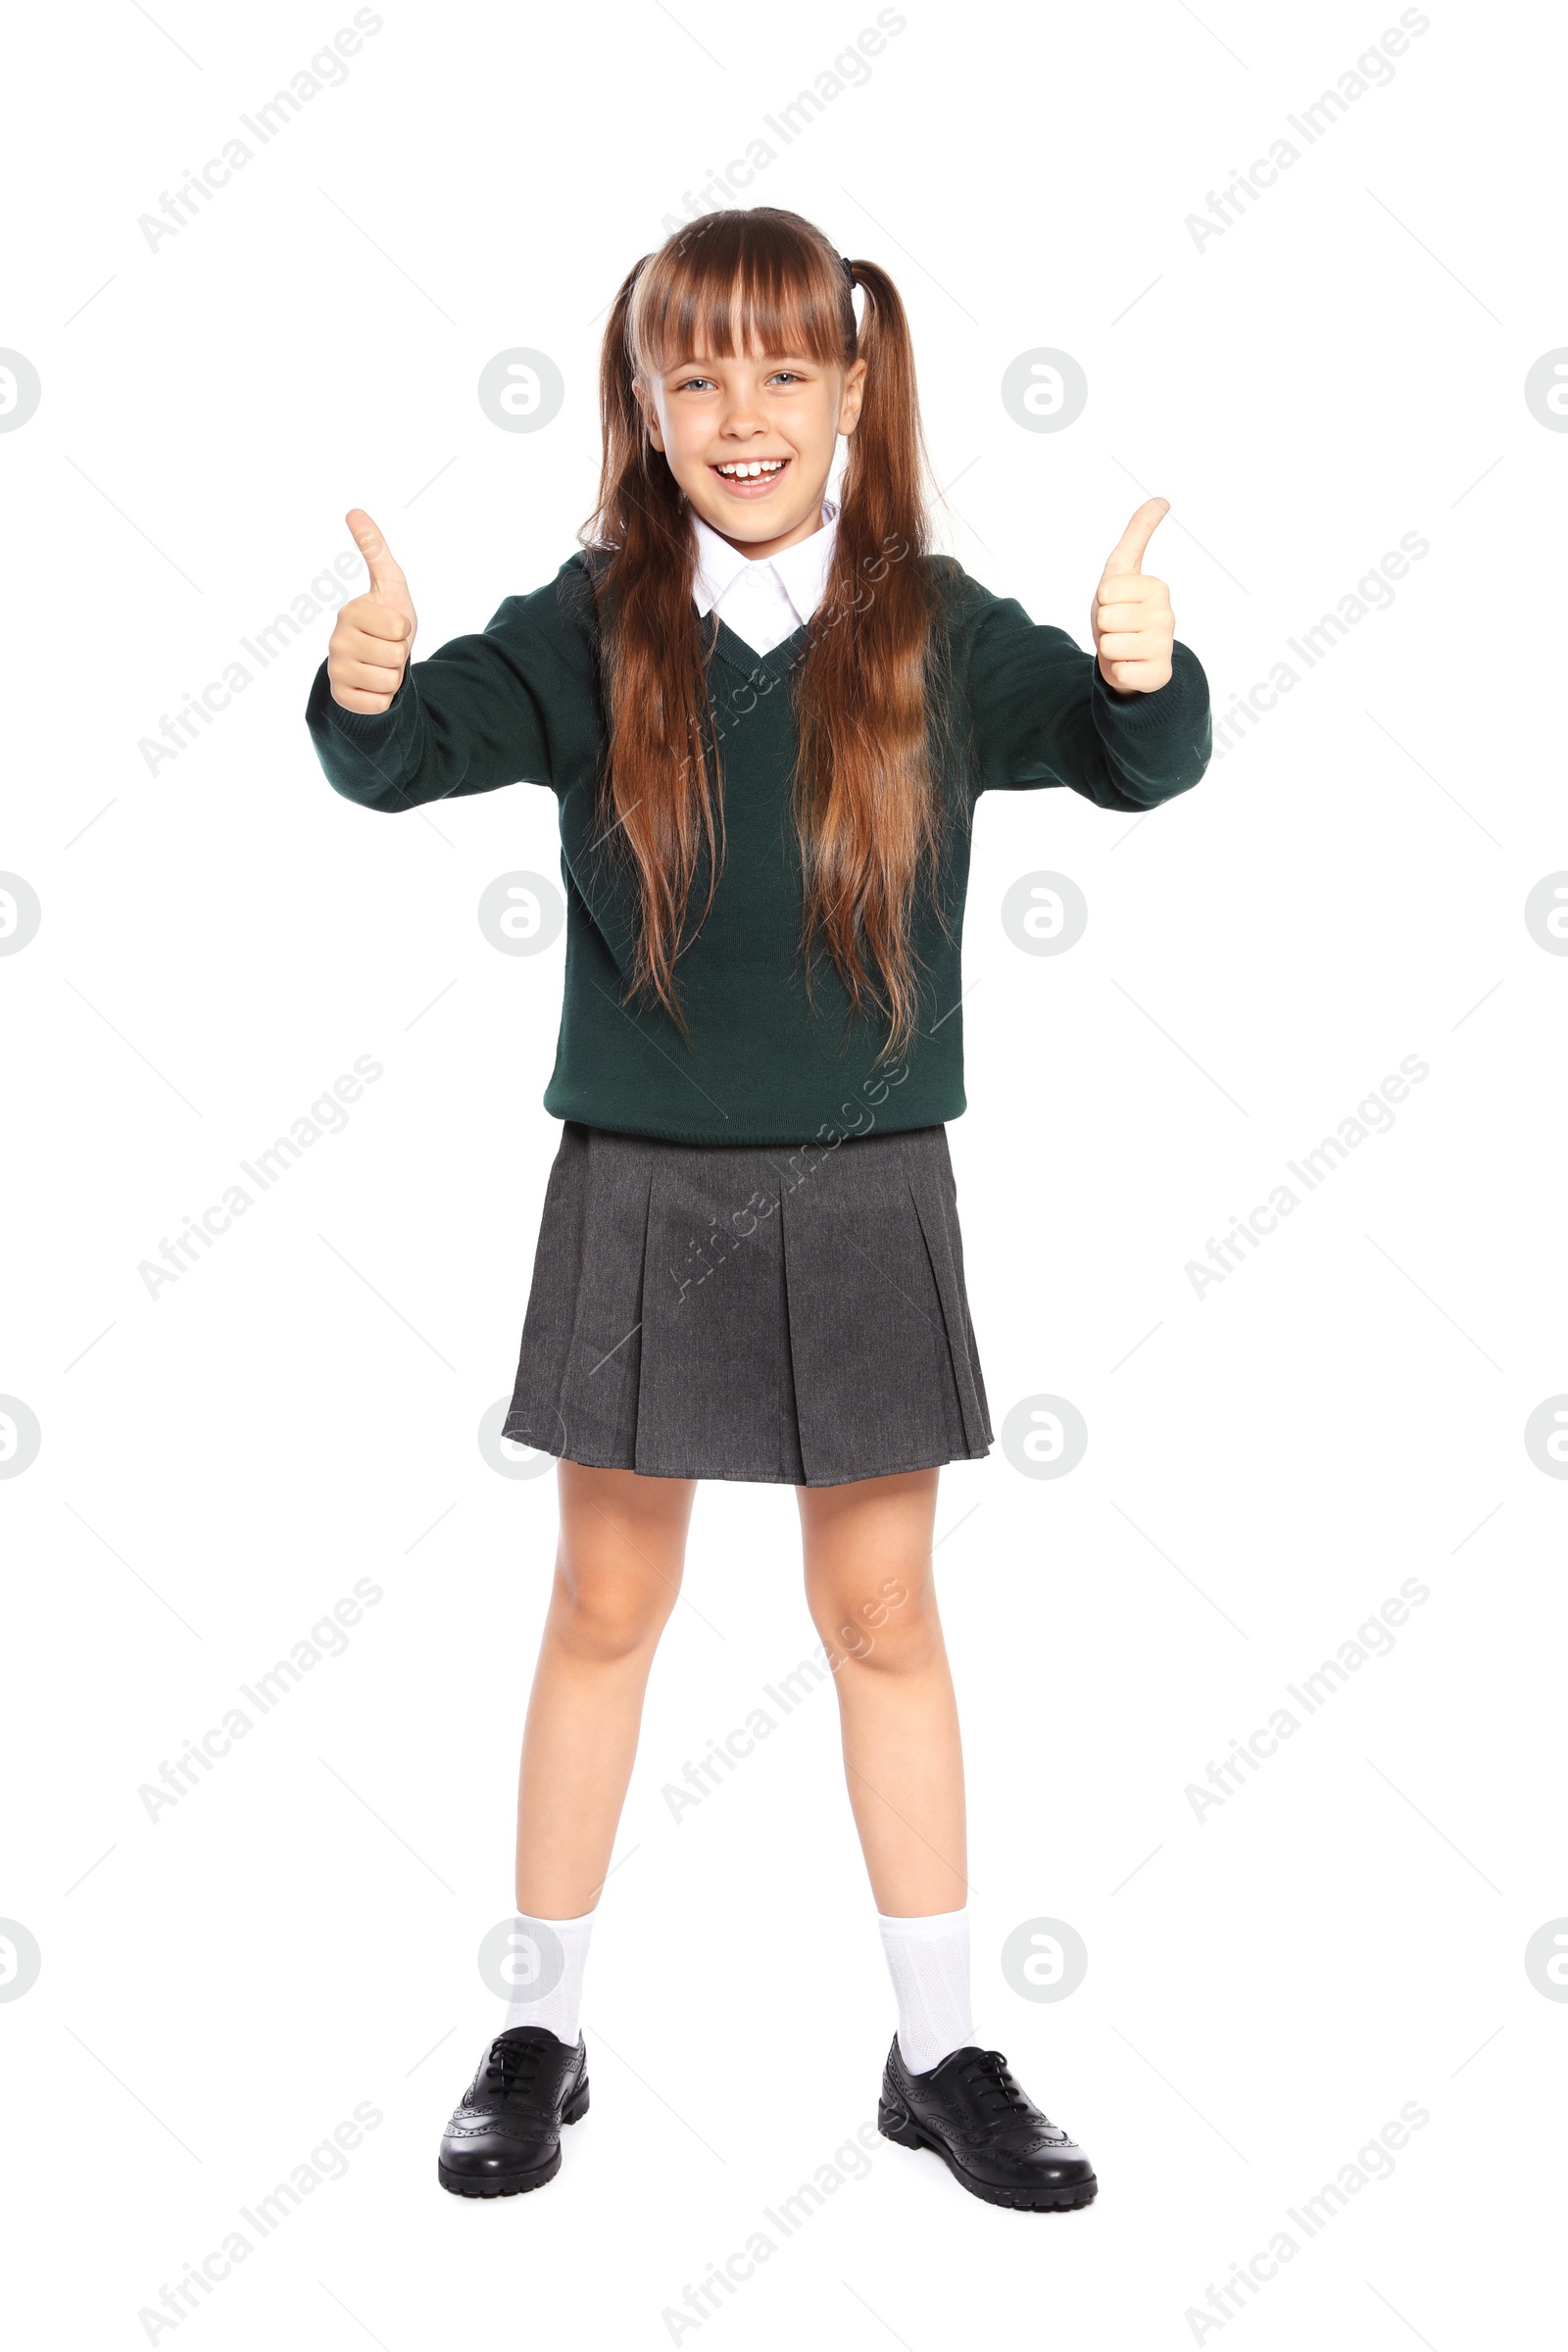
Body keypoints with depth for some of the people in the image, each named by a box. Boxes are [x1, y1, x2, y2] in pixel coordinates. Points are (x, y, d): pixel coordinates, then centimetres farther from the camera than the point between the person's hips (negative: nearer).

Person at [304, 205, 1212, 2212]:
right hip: (637, 1190, 0)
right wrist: (363, 688, -36)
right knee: (606, 1611, 11)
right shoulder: (595, 631, -3)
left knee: (883, 1618, 11)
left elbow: (1133, 765, -12)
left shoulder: (932, 631, -3)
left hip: (864, 1192, 1)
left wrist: (1146, 674, -34)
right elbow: (413, 753, -13)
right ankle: (541, 2032, 28)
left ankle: (941, 2053, 26)